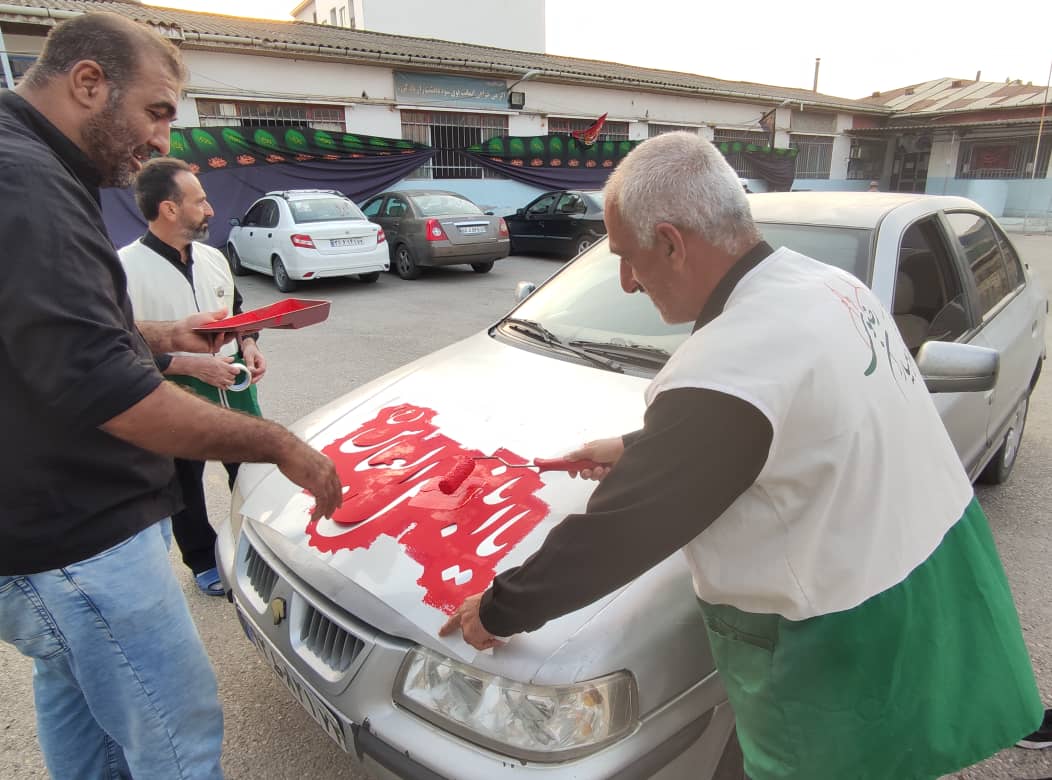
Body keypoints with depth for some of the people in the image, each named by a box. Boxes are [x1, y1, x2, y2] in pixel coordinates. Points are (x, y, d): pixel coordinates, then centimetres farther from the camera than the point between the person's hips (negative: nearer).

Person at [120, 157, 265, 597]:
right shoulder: (126, 268, -16)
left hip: (234, 386, 5)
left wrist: (248, 346, -2)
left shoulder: (213, 258, 5)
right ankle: (204, 563, 34)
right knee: (185, 489, 13)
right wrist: (194, 367, -23)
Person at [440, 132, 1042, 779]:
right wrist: (637, 448, 15)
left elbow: (618, 533, -24)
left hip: (860, 656, -8)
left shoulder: (726, 370, -31)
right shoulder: (829, 283, -2)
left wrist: (498, 612, -9)